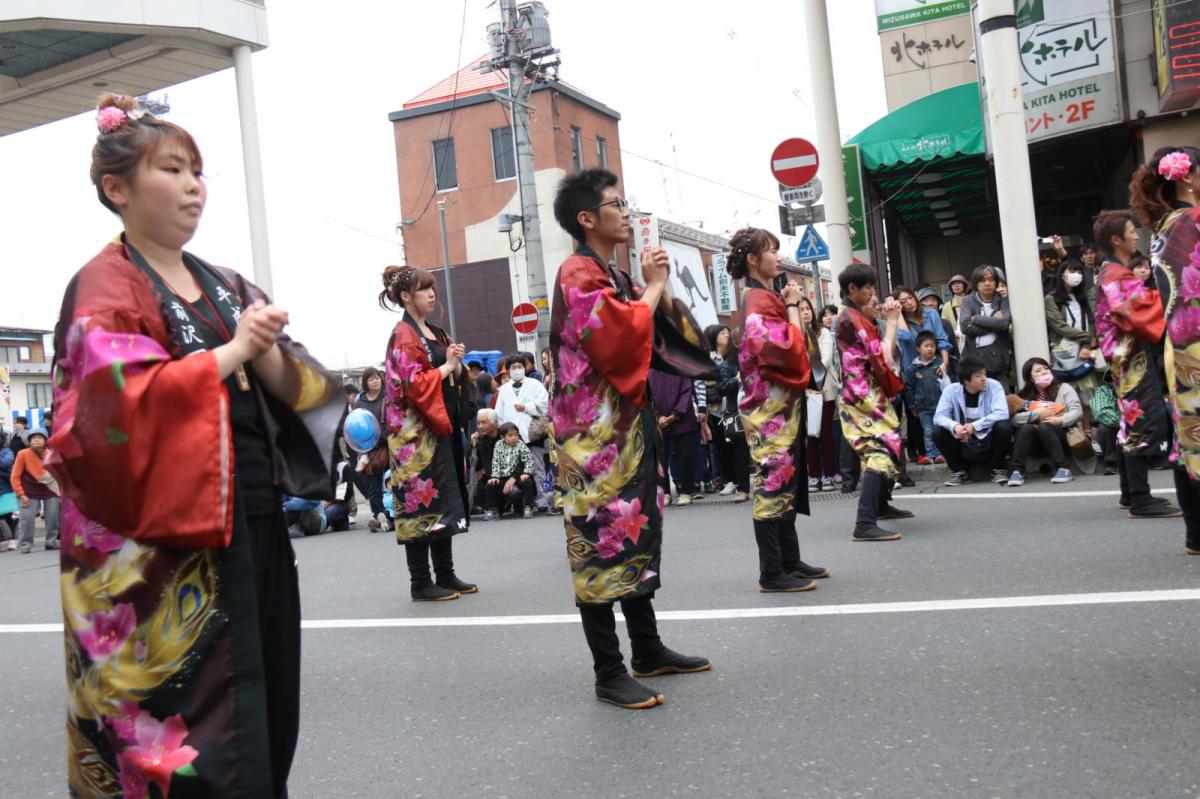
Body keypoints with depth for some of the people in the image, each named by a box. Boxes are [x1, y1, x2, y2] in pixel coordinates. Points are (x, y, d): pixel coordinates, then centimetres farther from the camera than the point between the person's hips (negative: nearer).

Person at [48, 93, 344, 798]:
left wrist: (267, 350, -10)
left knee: (268, 720, 11)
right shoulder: (104, 288, -4)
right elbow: (114, 403, -19)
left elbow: (292, 392, 10)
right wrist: (230, 352, -17)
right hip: (168, 545, -6)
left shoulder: (227, 287, 15)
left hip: (254, 524, 7)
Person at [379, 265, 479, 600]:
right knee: (421, 499, -5)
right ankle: (421, 583, 2)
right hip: (416, 431, -9)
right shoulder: (403, 336, -9)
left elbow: (453, 378, 21)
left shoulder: (436, 333, 17)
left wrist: (457, 365, 1)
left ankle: (446, 575, 19)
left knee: (445, 499, 11)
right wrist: (446, 365, -10)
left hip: (442, 426, 9)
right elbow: (414, 384, -19)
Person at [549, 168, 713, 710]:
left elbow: (664, 337, 19)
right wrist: (651, 287, -10)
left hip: (628, 424, 10)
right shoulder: (578, 275, -11)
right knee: (603, 541, -6)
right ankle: (608, 674, 1)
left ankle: (648, 650, 25)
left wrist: (660, 286, 4)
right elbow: (619, 337, -24)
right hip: (594, 429, -10)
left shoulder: (613, 276, 18)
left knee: (638, 533, 14)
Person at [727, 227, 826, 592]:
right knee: (772, 484, -7)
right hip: (771, 406, -10)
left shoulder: (765, 298, 16)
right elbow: (791, 348, -21)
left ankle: (790, 561, 21)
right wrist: (792, 306, -11)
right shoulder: (759, 302, -14)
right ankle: (772, 573, -3)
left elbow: (790, 348, 21)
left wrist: (789, 306, 12)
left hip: (781, 404, 10)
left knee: (784, 483, 13)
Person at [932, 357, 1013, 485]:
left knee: (1003, 426, -30)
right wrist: (955, 426, -37)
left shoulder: (994, 386, -11)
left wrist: (974, 426, -34)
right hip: (964, 444, 2)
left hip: (989, 442, -1)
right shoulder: (951, 390, -7)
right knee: (938, 432, -20)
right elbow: (939, 416, -15)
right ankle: (959, 471, 1)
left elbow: (1002, 413, -24)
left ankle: (997, 469, -5)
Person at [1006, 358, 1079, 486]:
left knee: (1044, 426, -32)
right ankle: (1017, 470, -33)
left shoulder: (1063, 388, 10)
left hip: (1061, 437, -2)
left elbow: (1077, 411, -4)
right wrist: (1037, 414, -15)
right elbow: (1014, 419, -5)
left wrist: (1061, 421, -21)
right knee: (1026, 427, -29)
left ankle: (1063, 468, -34)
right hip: (1036, 443, 2)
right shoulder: (1024, 396, 12)